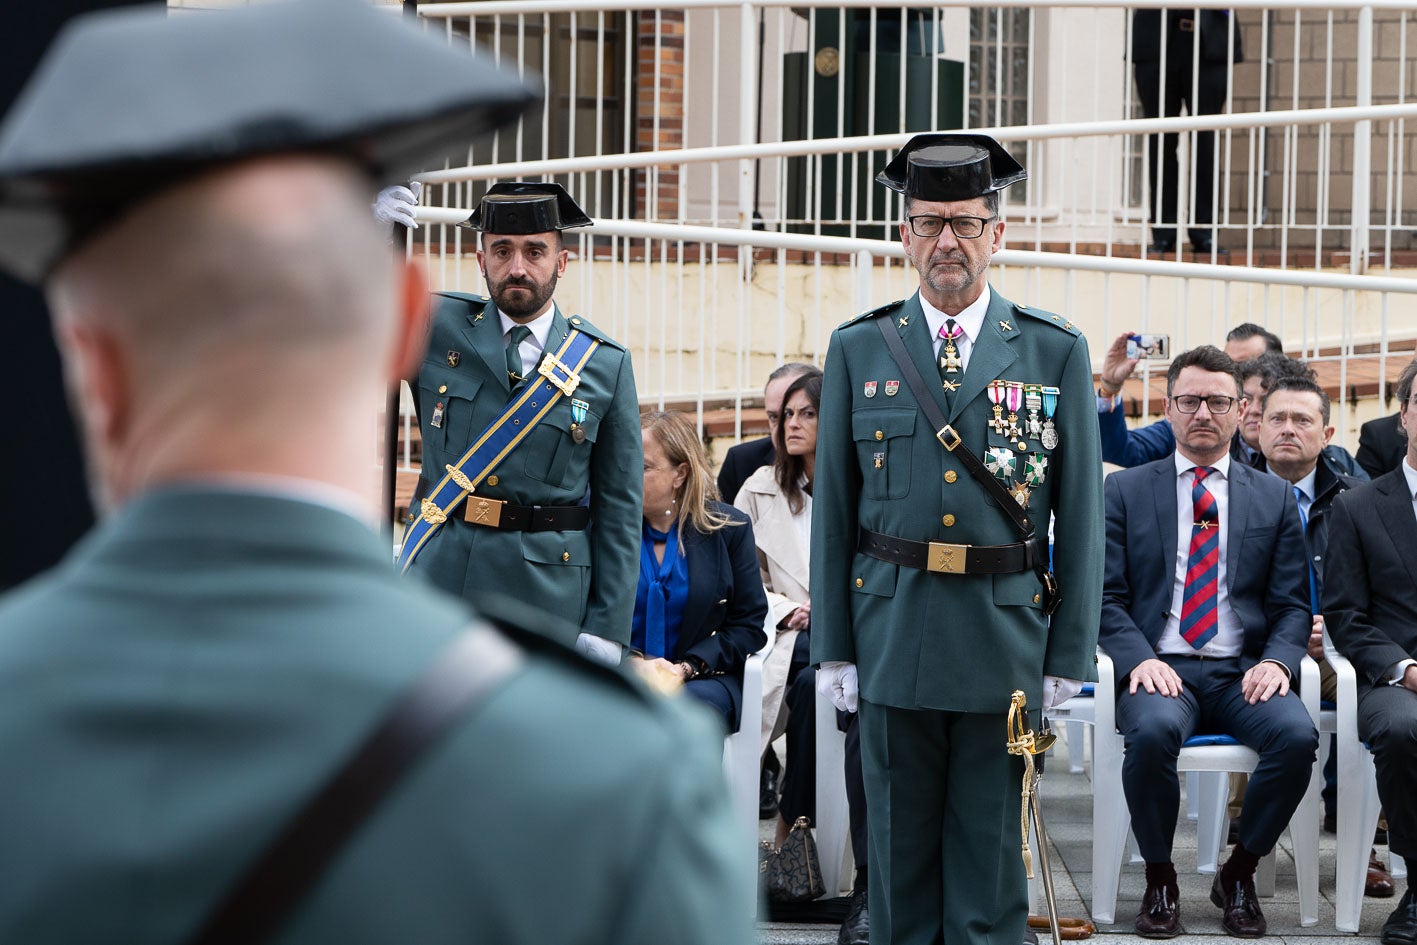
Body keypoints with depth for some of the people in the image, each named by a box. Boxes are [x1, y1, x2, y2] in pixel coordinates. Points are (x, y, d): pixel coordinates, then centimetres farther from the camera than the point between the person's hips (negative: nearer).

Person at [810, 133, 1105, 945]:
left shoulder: (1057, 352, 3)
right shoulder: (859, 351, 6)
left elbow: (1082, 511, 3)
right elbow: (834, 507, 6)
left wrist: (1071, 655, -2)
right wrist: (833, 648, 2)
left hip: (1006, 640, -1)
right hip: (894, 635, 1)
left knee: (990, 848, 4)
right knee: (901, 847, 7)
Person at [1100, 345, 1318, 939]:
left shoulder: (1274, 498, 15)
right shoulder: (1125, 490, 11)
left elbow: (1291, 604, 11)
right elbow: (1107, 597, 4)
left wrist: (1277, 660, -10)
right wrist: (1139, 659, -15)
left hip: (1244, 672, 2)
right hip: (1160, 667, -2)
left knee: (1297, 734, -30)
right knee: (1154, 730, -37)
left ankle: (1239, 874, -6)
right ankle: (1159, 879, -13)